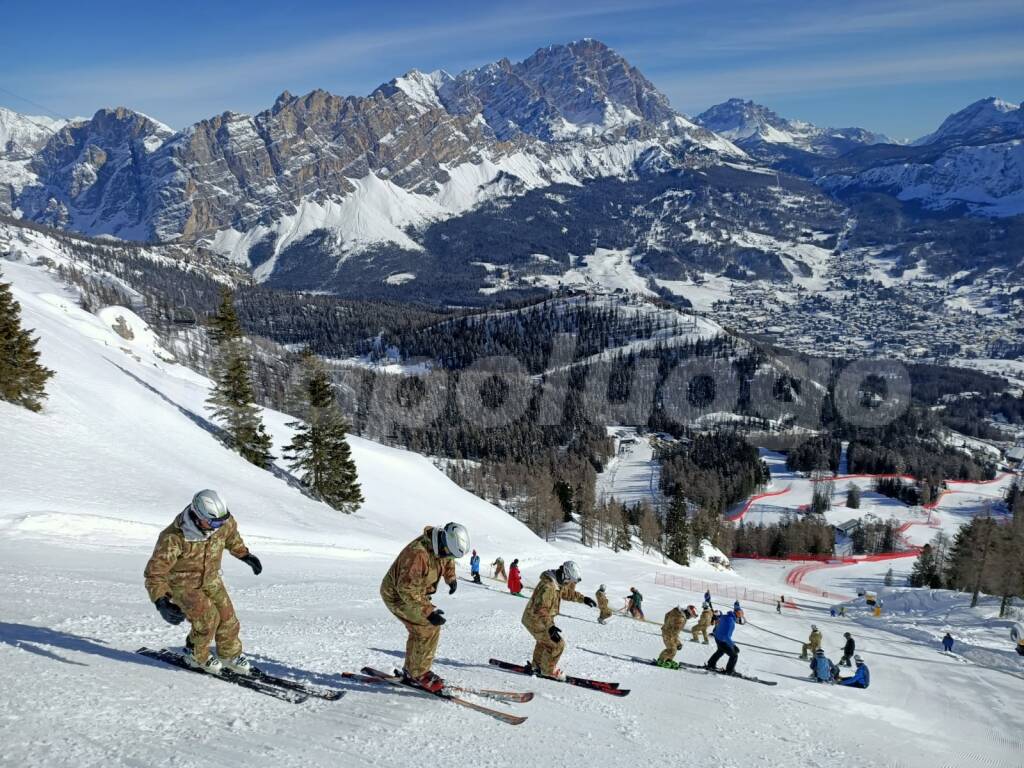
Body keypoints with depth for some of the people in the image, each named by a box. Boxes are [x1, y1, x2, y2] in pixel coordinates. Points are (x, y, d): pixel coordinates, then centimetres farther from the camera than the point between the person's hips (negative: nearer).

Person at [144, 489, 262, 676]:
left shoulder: (223, 524, -20)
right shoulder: (173, 538, -36)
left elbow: (231, 535, 7)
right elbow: (154, 572, -30)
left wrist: (245, 555, 14)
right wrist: (162, 603, -40)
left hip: (210, 578, 5)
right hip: (181, 583, -5)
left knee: (227, 617, 0)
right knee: (207, 617, -18)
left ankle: (230, 655, 25)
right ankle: (195, 656, 9)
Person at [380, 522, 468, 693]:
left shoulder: (441, 544, -9)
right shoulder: (418, 553, -38)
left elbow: (447, 559, 18)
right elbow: (407, 589, -37)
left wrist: (451, 577, 5)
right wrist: (429, 611, -39)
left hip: (414, 592, 9)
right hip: (397, 594, -9)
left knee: (420, 630, 16)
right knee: (429, 627, -14)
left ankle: (410, 671, 32)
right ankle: (420, 674, -2)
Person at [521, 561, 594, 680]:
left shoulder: (557, 582, 0)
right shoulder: (548, 586, -32)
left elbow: (568, 593, 20)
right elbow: (541, 610, -38)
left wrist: (583, 599, 11)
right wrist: (550, 626, -48)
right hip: (536, 621, -10)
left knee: (544, 641, 30)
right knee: (557, 644, -6)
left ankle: (536, 665, 48)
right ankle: (548, 670, 13)